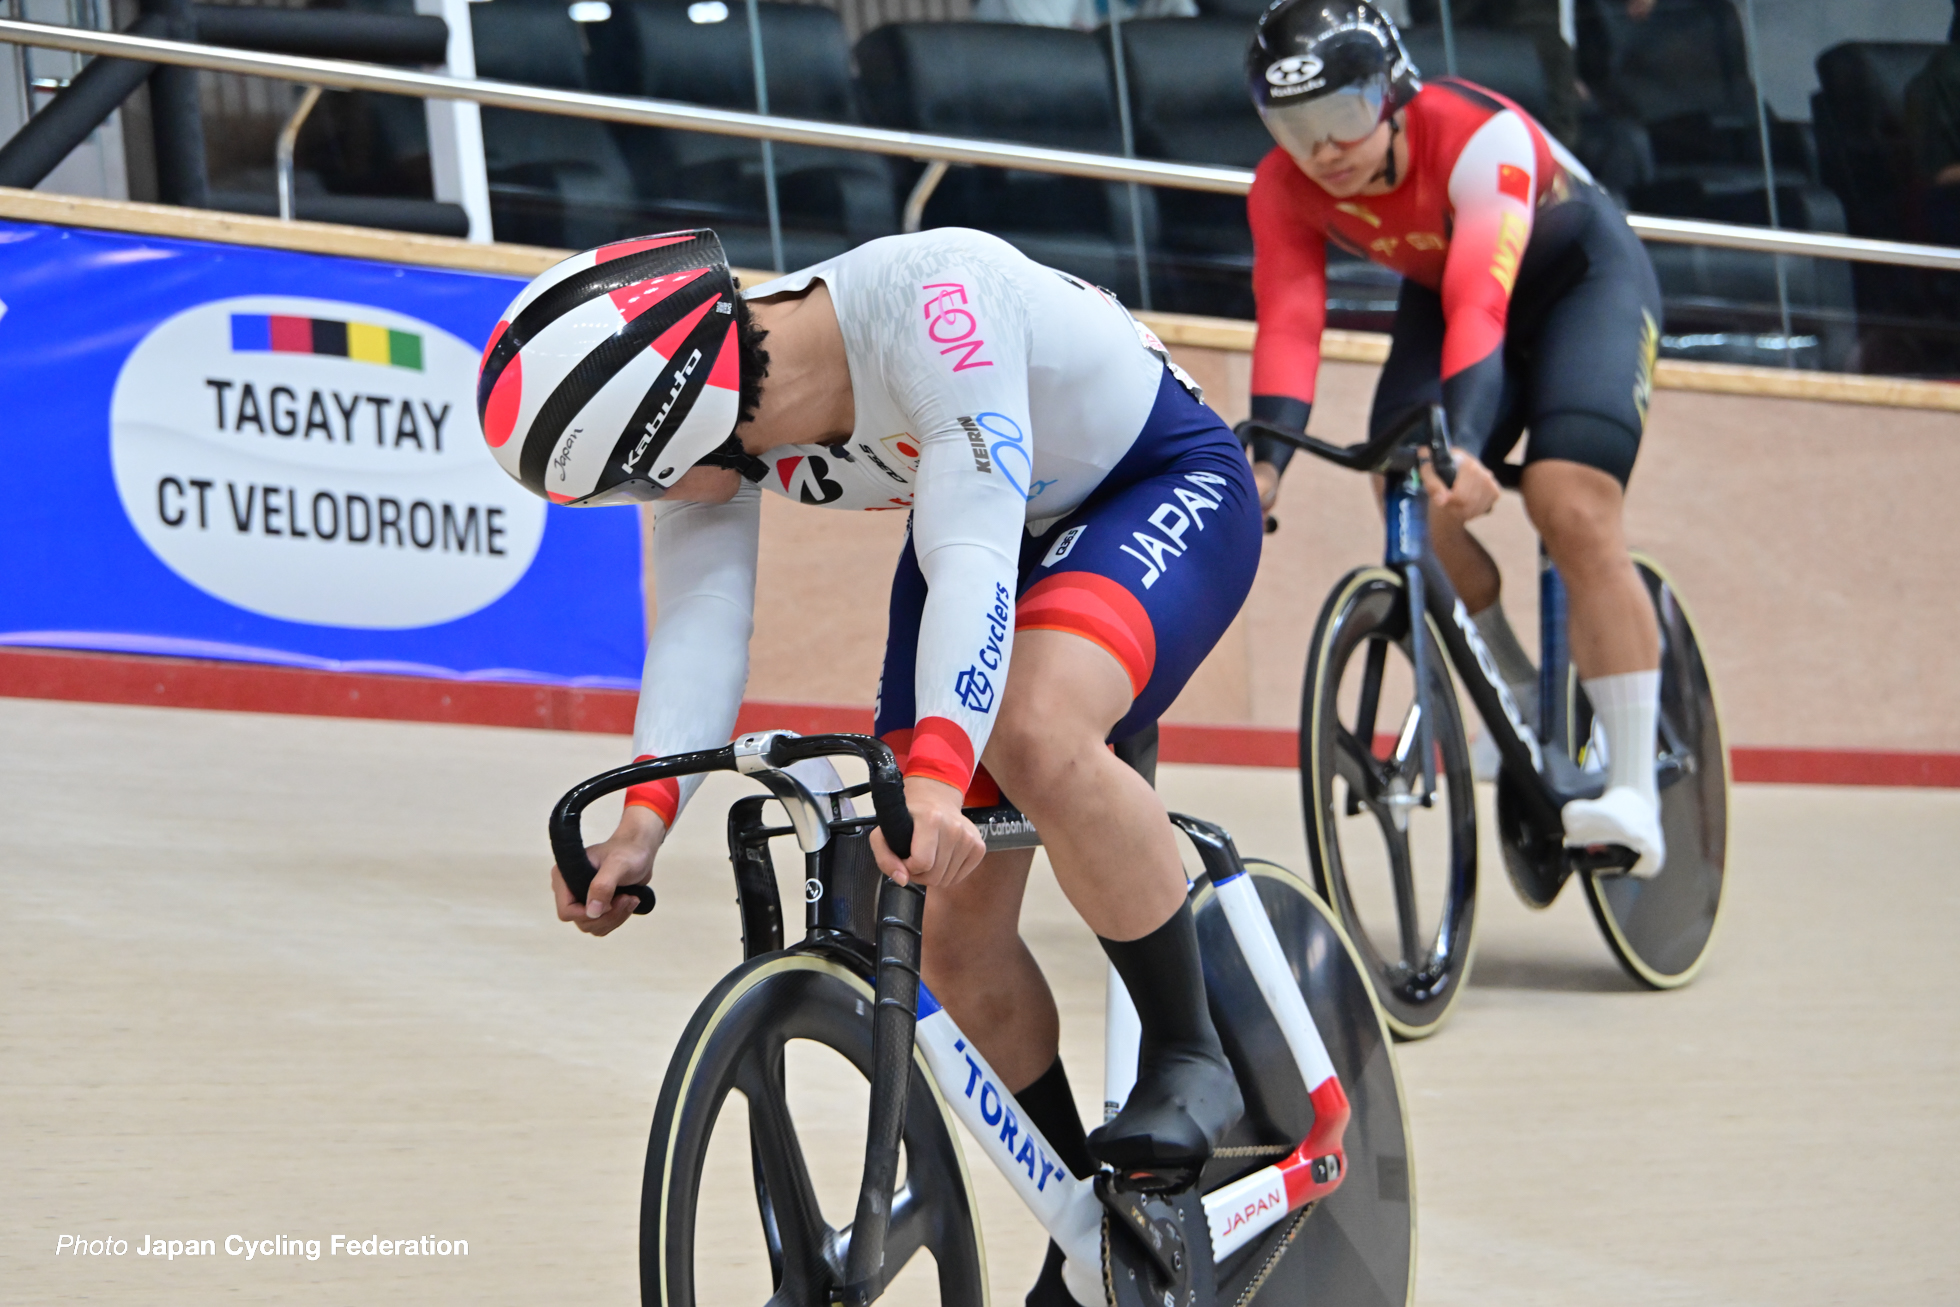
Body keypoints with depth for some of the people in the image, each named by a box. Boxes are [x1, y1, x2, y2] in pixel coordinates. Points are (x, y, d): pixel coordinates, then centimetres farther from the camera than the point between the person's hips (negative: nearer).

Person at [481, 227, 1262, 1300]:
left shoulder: (932, 298, -39)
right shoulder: (704, 420, -18)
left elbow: (974, 558, -46)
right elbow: (698, 615, -26)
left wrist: (933, 781, -57)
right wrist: (644, 820, -43)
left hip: (1168, 486, -7)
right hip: (1002, 527, 7)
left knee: (1033, 736, -37)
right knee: (952, 932, 0)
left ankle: (1189, 1059, -18)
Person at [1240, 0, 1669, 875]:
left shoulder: (1480, 137, -38)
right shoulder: (1283, 189, -22)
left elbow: (1482, 301, -49)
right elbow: (1288, 322, -32)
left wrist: (1463, 441, -63)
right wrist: (1267, 459, -48)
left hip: (1582, 277, -5)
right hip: (1440, 292, 5)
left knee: (1573, 507, -25)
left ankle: (1634, 794, -27)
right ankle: (1522, 696, 4)